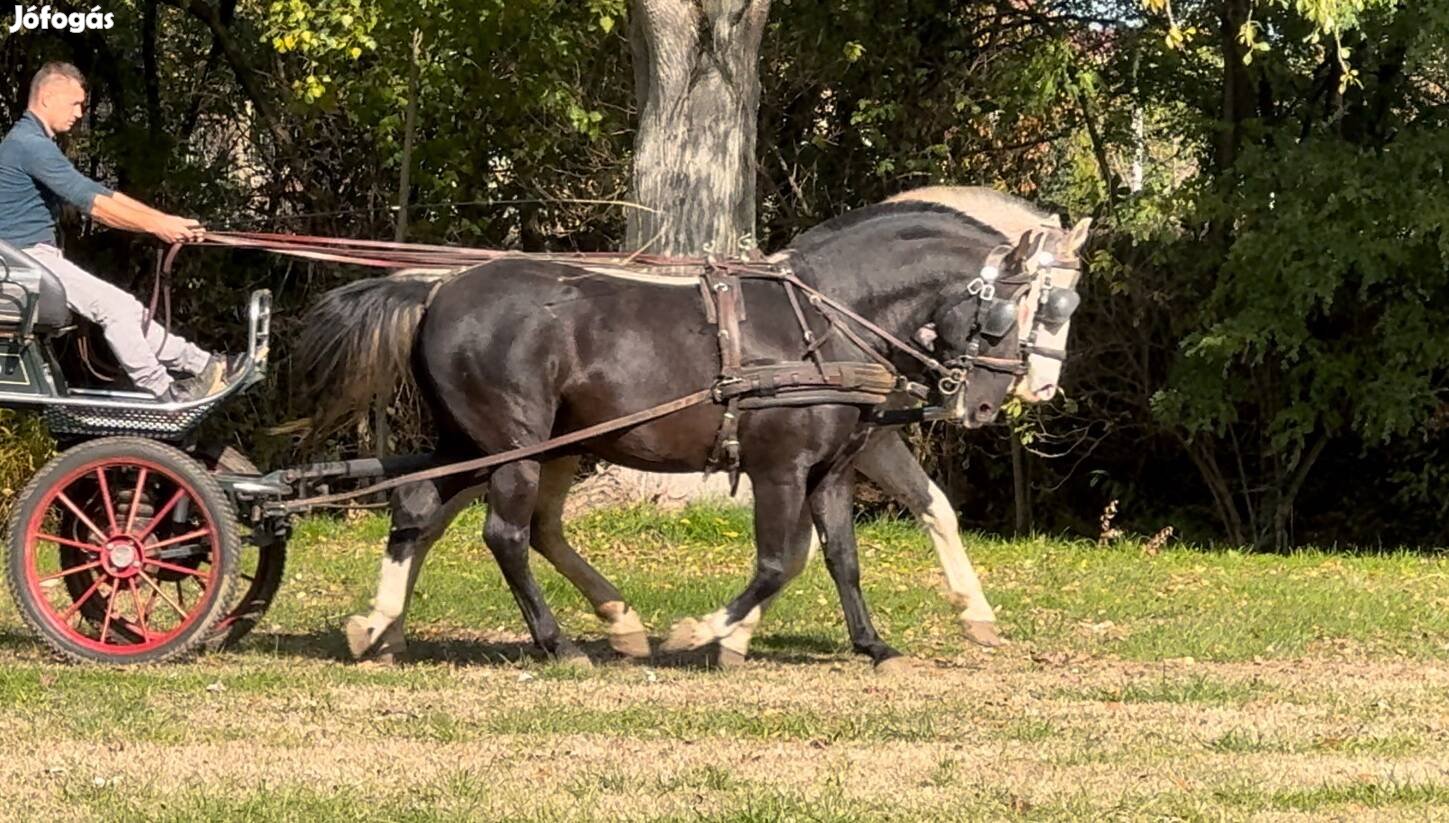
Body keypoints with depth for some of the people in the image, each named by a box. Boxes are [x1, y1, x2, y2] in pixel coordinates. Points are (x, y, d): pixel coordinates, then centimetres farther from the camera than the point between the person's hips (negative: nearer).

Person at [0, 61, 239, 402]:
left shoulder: (37, 143, 19)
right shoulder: (29, 145, -17)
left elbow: (99, 194, 17)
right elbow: (91, 202, -21)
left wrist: (166, 220, 9)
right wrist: (155, 226, -19)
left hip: (40, 256, 11)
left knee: (125, 311, 7)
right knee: (115, 307, -16)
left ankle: (204, 365, 7)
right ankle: (163, 392, -11)